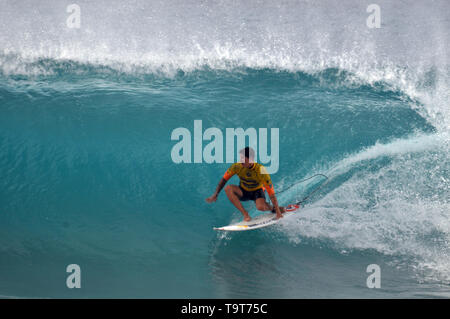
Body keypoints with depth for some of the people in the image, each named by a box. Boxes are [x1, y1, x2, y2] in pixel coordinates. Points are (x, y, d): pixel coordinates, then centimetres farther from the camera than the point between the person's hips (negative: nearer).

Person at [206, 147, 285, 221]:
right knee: (228, 188, -28)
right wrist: (215, 195, -14)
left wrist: (278, 211, -27)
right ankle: (245, 213, -23)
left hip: (257, 191, -3)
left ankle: (272, 208, 1)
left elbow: (271, 192, -27)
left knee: (261, 207, -36)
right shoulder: (237, 166, -23)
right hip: (243, 191, 3)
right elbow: (224, 180, -8)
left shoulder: (260, 170, -30)